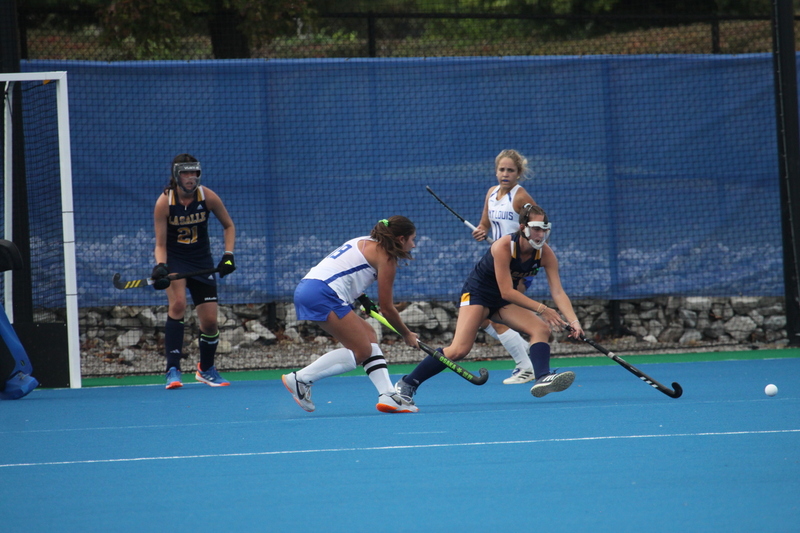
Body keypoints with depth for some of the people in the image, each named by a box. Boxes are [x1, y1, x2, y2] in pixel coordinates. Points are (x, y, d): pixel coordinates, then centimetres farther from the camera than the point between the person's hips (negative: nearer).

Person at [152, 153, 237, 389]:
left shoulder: (208, 197, -13)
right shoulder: (164, 202, -18)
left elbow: (228, 225, 3)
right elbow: (160, 244, -14)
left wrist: (228, 255, -9)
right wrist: (160, 266, -32)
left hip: (202, 262, 2)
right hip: (174, 259, -2)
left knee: (210, 321, -2)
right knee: (178, 303, -29)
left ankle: (206, 369, 27)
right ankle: (173, 370, -28)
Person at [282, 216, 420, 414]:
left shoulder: (365, 243, 25)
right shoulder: (385, 257, -1)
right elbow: (386, 309, 2)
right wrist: (407, 335, 15)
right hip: (322, 295, -10)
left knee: (368, 335, 12)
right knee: (361, 351, -8)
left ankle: (387, 395, 3)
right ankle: (300, 379, -12)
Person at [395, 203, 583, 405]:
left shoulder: (545, 253, -13)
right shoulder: (504, 246, -28)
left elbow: (558, 292, -17)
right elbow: (506, 292, -28)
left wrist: (573, 320, -32)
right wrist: (541, 309, -34)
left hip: (504, 303, 6)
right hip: (477, 294, -6)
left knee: (541, 329, -17)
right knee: (458, 350, -19)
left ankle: (542, 378, -32)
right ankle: (406, 384, -9)